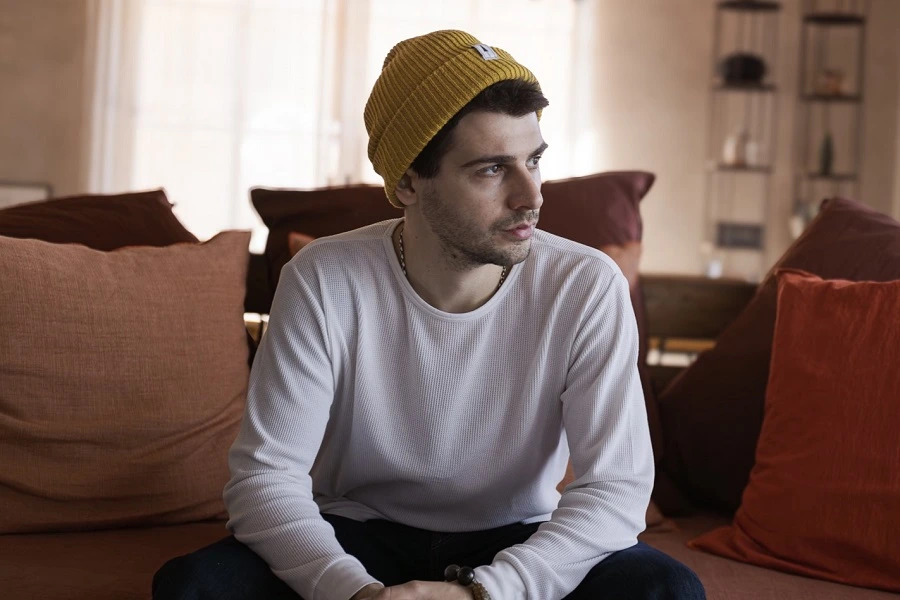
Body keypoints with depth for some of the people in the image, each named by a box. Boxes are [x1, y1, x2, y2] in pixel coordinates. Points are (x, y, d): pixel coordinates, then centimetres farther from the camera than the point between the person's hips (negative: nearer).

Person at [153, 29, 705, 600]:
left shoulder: (588, 288, -16)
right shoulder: (323, 282, -16)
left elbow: (616, 488, -19)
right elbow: (265, 475, -17)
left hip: (515, 548, 1)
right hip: (357, 538, 0)